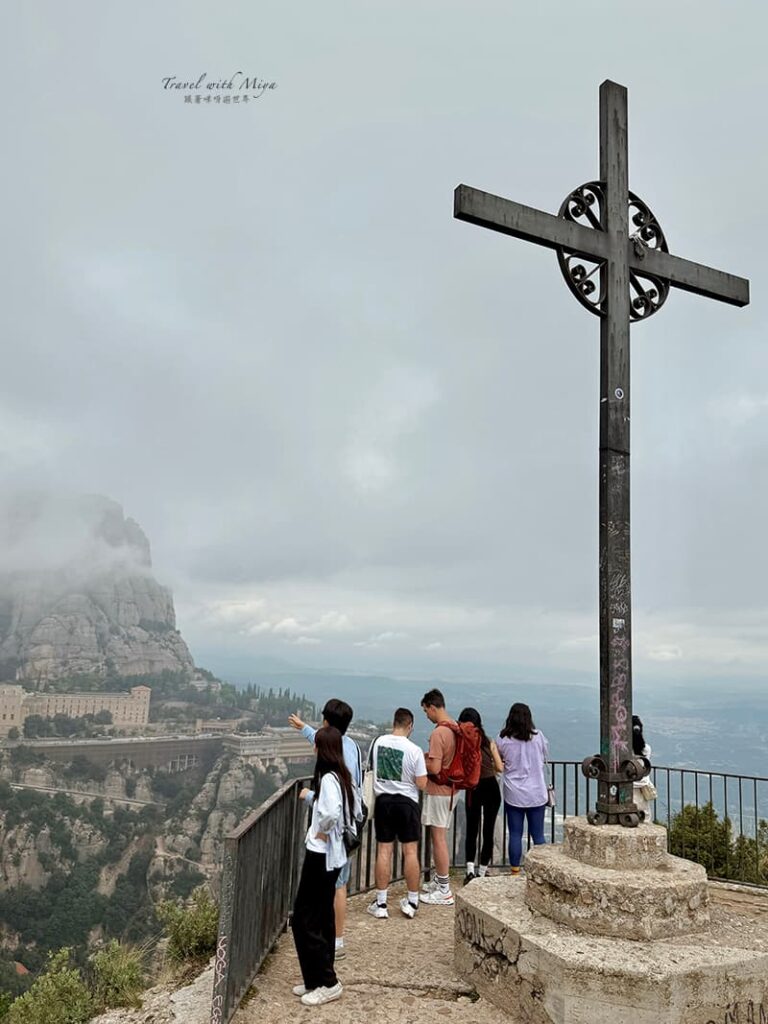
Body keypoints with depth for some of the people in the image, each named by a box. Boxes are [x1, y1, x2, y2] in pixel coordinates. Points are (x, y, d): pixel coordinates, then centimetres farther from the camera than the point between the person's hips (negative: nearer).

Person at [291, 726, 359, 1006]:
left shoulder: (328, 778, -22)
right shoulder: (343, 776, 6)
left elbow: (331, 812, -39)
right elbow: (356, 810, 17)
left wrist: (321, 832, -20)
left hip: (321, 855, -10)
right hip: (334, 854, 10)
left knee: (304, 919, 1)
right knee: (322, 918, 17)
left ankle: (327, 983, 7)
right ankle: (319, 980, 26)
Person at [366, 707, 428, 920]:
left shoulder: (378, 742, -4)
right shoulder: (414, 750, -15)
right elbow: (422, 784, -12)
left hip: (383, 800, 3)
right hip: (406, 802, -3)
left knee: (384, 851, 9)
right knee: (410, 851, 9)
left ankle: (381, 904, 14)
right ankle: (412, 902, 16)